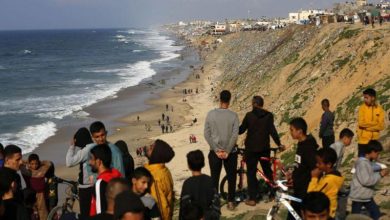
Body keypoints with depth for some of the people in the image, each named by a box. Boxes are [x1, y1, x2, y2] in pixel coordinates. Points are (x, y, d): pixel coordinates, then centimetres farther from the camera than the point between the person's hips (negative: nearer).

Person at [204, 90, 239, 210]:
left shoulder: (211, 114, -5)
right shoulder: (233, 115, -8)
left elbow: (206, 134, -6)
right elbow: (235, 135, -13)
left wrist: (216, 150, -6)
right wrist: (227, 151, -8)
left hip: (215, 152, 1)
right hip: (230, 152, -1)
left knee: (214, 178, 9)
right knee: (231, 177, 12)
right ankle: (231, 202, 15)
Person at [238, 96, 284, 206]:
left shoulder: (249, 115, -6)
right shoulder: (269, 115, -2)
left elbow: (241, 130, -2)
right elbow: (272, 131, -8)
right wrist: (279, 144, -2)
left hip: (251, 148, -3)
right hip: (264, 148, 3)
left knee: (251, 173, 2)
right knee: (267, 170, 19)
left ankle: (252, 198, -1)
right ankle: (272, 193, 25)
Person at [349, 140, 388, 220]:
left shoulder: (369, 162, 5)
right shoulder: (362, 163, -24)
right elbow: (366, 180, -29)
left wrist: (380, 173, -2)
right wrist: (380, 175, -21)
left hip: (367, 196, 9)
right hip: (358, 197, -9)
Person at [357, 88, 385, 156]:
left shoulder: (380, 109, 1)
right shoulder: (362, 108, -5)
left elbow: (381, 126, -4)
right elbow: (361, 123, -14)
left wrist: (367, 126, -12)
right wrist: (375, 123, -10)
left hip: (374, 141, 3)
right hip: (363, 140, -2)